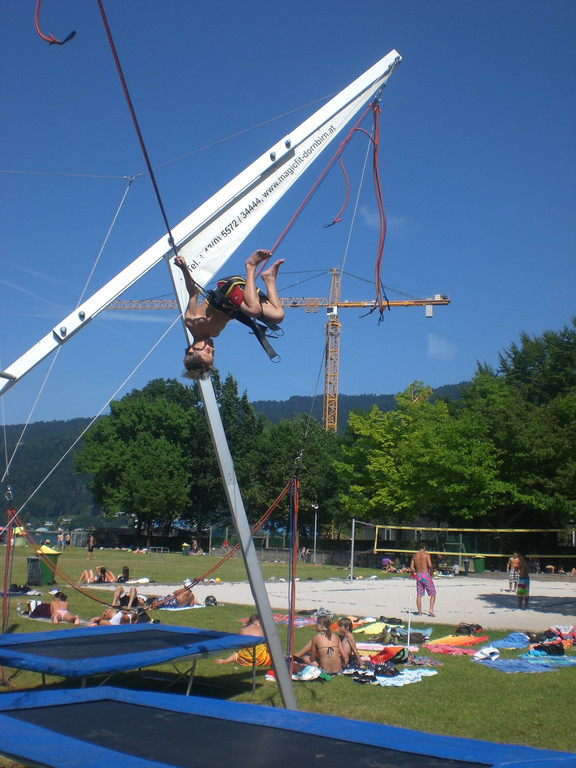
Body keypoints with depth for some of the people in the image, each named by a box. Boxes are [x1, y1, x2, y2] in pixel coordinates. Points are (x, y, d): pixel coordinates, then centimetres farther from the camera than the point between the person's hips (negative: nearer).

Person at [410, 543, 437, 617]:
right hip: (426, 575, -5)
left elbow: (411, 568, 5)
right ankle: (431, 609, -10)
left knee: (419, 594, 9)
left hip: (418, 575, 5)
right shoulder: (426, 554, -5)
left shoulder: (415, 556, 9)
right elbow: (430, 565, -16)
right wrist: (431, 572, 0)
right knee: (433, 594, 3)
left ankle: (419, 611, 8)